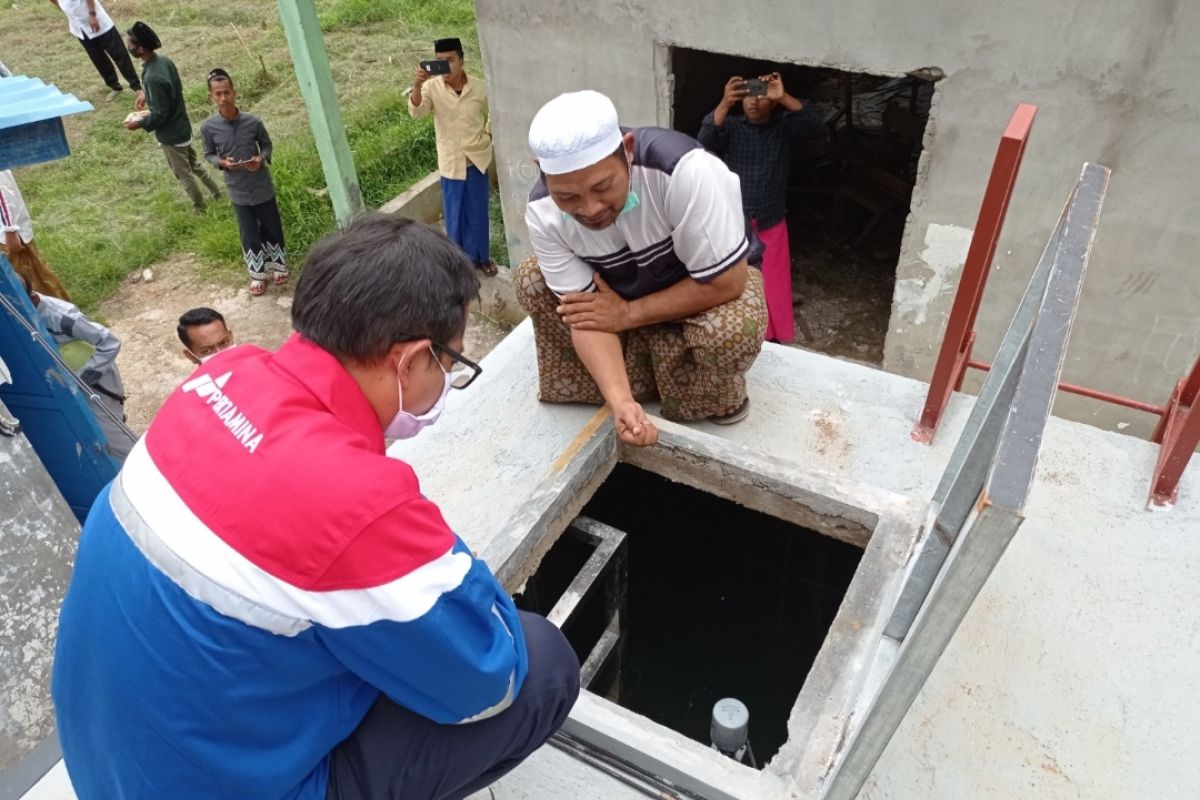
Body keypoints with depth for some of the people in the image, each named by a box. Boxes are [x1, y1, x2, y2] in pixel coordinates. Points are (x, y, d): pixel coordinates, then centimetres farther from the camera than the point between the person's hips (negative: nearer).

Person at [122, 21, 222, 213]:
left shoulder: (153, 77, -32)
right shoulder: (164, 60, -6)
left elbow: (160, 114, -26)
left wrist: (139, 124, -12)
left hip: (171, 134, -8)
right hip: (182, 126, 8)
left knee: (183, 174, 12)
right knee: (194, 164, 27)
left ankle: (199, 208, 29)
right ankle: (216, 193, 41)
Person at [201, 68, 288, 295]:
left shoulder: (253, 121, -13)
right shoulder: (208, 127, -12)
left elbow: (266, 143, 4)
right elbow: (208, 154, 2)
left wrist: (262, 159, -17)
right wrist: (222, 162, -19)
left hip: (263, 188, 0)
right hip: (238, 193, 0)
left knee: (273, 229, 16)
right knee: (250, 237, 10)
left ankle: (279, 266, 39)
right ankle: (257, 275, 30)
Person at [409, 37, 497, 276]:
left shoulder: (479, 87, -6)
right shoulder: (432, 87, -9)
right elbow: (416, 111, -26)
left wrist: (487, 136, 1)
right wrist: (418, 84, -42)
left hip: (477, 158, 1)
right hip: (451, 162, -1)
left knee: (478, 212, 12)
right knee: (454, 214, 7)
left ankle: (481, 257, 29)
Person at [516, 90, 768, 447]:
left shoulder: (684, 170, -38)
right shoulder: (543, 213, -24)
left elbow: (725, 283, -30)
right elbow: (584, 311, -22)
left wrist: (628, 314, -25)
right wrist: (621, 401, -37)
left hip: (712, 283, -4)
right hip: (623, 289, 4)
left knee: (733, 331, -36)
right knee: (532, 280, -13)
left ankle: (719, 401, -1)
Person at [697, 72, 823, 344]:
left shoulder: (783, 127, -3)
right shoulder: (731, 127, -4)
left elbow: (815, 126, -20)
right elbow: (705, 141, -23)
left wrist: (784, 98, -33)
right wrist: (725, 103, -38)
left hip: (771, 225, 0)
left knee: (775, 287, 7)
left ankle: (777, 339, 23)